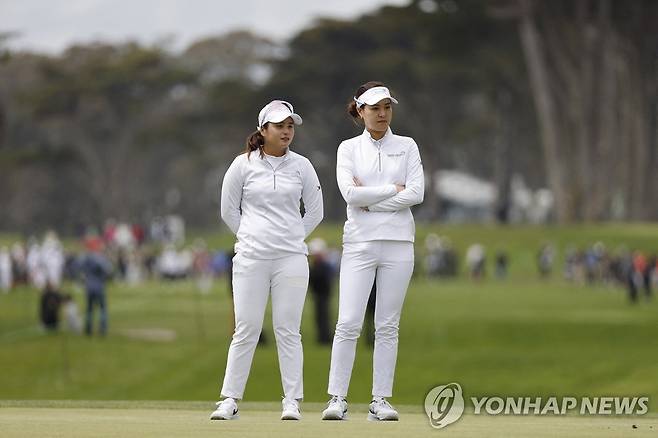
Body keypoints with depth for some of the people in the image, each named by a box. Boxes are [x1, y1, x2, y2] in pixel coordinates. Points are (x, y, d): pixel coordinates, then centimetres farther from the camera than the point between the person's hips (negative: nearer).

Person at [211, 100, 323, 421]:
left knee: (288, 331, -1)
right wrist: (252, 238, 7)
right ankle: (229, 400, 5)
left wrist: (292, 239, 9)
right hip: (250, 259, -1)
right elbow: (229, 210, 10)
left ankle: (292, 402, 4)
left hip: (292, 259, 1)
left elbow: (315, 212, 13)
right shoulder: (243, 165, 2)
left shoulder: (301, 166, 5)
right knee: (246, 329, -1)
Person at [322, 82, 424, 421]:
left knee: (388, 325, 1)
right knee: (349, 323, -8)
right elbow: (351, 194, -8)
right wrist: (394, 189, -7)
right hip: (359, 242, -1)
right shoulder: (349, 149, 7)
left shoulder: (407, 147, 10)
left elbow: (417, 193, -3)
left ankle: (380, 400, 4)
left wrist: (370, 200, -8)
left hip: (398, 242, 1)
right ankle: (337, 399, -5)